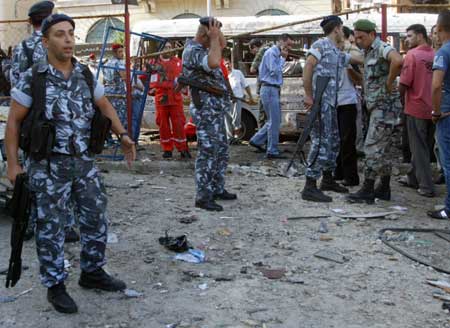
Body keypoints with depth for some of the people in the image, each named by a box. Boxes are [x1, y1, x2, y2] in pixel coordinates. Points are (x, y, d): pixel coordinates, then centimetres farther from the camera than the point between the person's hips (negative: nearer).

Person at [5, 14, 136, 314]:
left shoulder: (85, 74, 3)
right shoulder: (32, 78, -10)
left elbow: (105, 106, 17)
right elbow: (13, 121, -4)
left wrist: (123, 135, 3)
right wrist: (13, 163, -9)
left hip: (84, 162, 5)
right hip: (49, 165, -5)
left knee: (96, 219, 11)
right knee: (51, 227, 3)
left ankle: (92, 272, 30)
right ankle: (55, 286, 17)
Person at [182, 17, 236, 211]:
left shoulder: (201, 47, 12)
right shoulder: (193, 51, -18)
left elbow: (223, 44, 26)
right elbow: (214, 63, -36)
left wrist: (216, 32, 7)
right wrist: (214, 37, -24)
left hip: (216, 109, 10)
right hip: (206, 110, -10)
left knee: (221, 151, 16)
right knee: (208, 153, -8)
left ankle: (217, 189, 25)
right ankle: (202, 197, -3)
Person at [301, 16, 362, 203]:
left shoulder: (340, 55, 21)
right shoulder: (321, 45, -5)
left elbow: (359, 60, 32)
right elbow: (308, 67, -15)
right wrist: (308, 95, -19)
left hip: (331, 103, 10)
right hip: (319, 102, -10)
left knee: (333, 141, 16)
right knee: (321, 142, -13)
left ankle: (328, 180, 29)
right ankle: (310, 187, -13)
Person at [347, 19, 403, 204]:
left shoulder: (382, 48, -13)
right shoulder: (368, 52, 17)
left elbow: (398, 61, -35)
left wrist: (389, 83, -24)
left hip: (385, 106, -10)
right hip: (377, 106, 10)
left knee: (373, 148, -8)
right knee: (383, 150, 14)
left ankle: (367, 192, -4)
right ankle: (384, 189, 21)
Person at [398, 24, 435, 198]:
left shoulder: (412, 55, -13)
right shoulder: (435, 55, 4)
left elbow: (403, 85, -15)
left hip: (416, 108, -6)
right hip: (432, 109, 6)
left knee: (419, 149, 3)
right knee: (423, 147, 17)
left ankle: (426, 187, 3)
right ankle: (413, 178, 31)